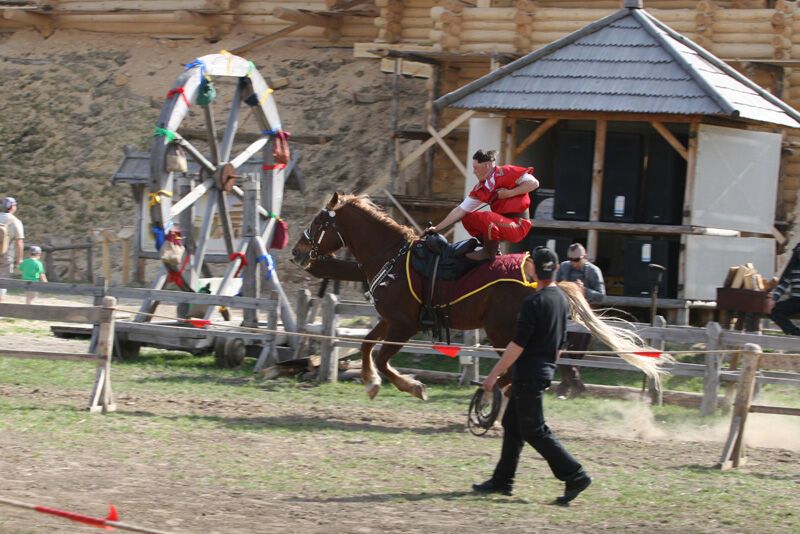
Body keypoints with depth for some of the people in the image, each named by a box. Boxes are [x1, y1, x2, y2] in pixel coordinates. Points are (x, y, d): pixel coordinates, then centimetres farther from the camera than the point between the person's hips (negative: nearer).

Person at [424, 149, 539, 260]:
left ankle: (489, 253, -9)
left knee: (488, 218, -32)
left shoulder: (505, 173, -13)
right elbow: (460, 211, 9)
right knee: (467, 218, 6)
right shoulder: (479, 189, 7)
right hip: (502, 223, 8)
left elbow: (534, 183, -15)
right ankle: (492, 247, 8)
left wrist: (509, 193, -21)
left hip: (518, 225, -8)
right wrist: (437, 229, 5)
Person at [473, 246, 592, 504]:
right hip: (545, 371, 9)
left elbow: (517, 345, -21)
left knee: (534, 430, -4)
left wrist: (494, 374, -15)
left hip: (528, 374, -9)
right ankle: (503, 480, 20)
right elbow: (561, 343, 15)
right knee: (512, 423, 16)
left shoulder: (534, 302, -19)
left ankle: (575, 476, -7)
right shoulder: (562, 300, 7)